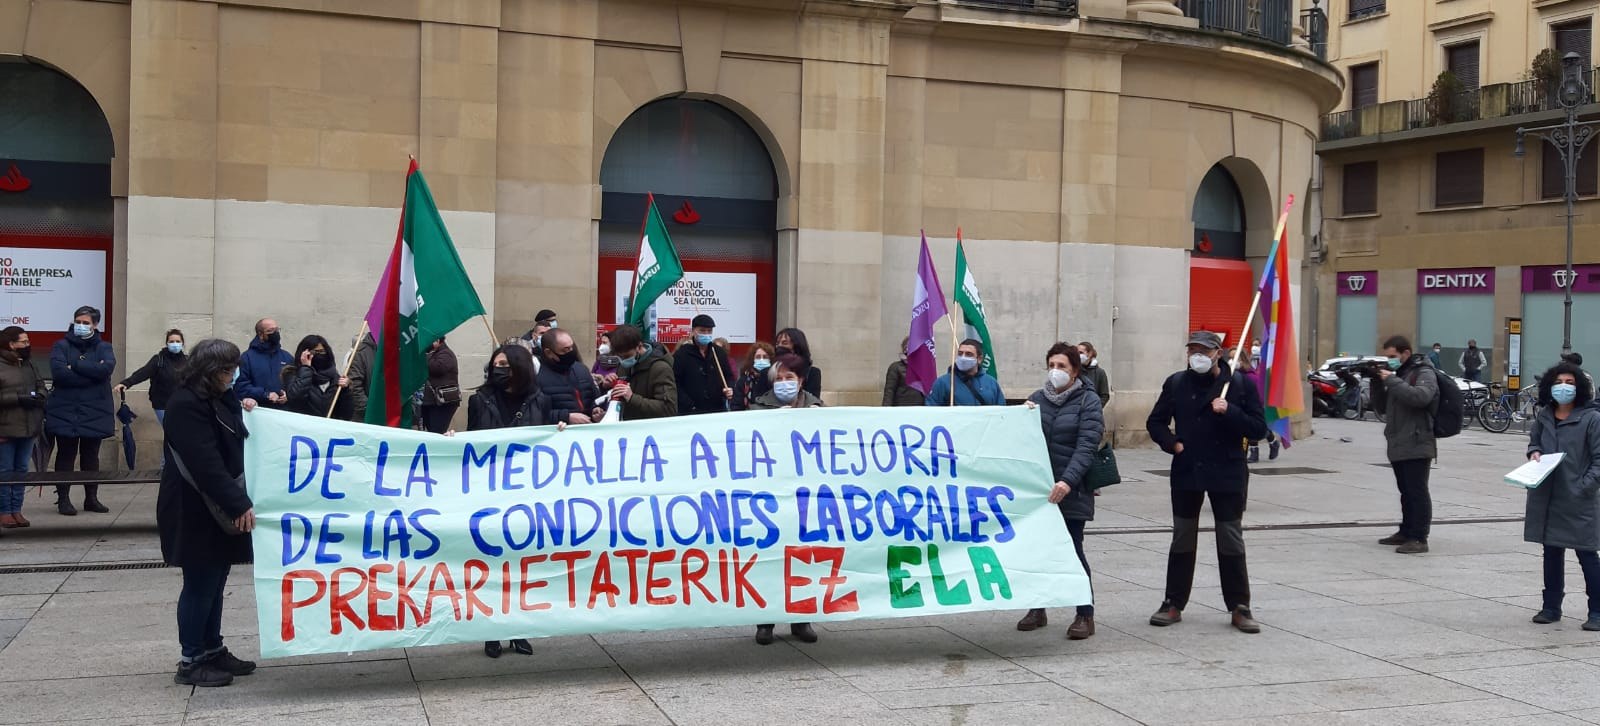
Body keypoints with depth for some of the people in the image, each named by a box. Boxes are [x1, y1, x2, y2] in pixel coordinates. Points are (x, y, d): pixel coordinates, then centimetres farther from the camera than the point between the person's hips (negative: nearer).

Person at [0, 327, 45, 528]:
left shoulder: (28, 364, 13)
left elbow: (41, 385, 19)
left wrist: (39, 395, -2)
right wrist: (18, 398, -20)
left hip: (29, 427, 7)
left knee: (22, 470, 11)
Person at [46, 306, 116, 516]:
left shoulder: (103, 347, 8)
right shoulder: (61, 346, 2)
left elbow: (107, 368, -14)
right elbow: (59, 373, -15)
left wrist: (75, 366, -14)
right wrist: (93, 372, -14)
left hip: (94, 412, 2)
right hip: (65, 410, -2)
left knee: (91, 456, 10)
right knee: (65, 455, 2)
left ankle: (91, 498, 18)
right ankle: (63, 498, 9)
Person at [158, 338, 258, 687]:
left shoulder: (216, 398, 12)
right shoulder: (186, 405, -19)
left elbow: (229, 445, 28)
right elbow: (206, 463, -26)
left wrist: (240, 409, 10)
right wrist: (238, 503, -28)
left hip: (216, 508, 9)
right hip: (194, 512, -9)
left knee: (214, 580, 14)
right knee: (200, 583, -2)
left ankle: (212, 650, 24)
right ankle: (191, 662, 8)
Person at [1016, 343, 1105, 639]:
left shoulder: (1088, 401, -4)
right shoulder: (1037, 399, 10)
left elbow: (1086, 446, -13)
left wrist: (1068, 481, -25)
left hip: (1072, 490, -4)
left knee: (1072, 549, -4)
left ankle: (1085, 615, 6)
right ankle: (1037, 609, 21)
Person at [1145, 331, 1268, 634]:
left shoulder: (1241, 384, -3)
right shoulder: (1176, 383, 3)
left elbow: (1259, 428, -5)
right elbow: (1155, 422, 12)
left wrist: (1229, 411, -20)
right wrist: (1172, 443, -5)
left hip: (1227, 473, -2)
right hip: (1186, 472, 2)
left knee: (1232, 542, 4)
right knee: (1182, 540, 10)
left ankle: (1239, 607, 13)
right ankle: (1173, 604, 17)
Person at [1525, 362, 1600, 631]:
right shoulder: (1542, 417, 7)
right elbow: (1533, 442, 24)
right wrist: (1534, 453, 2)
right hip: (1547, 496, 5)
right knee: (1552, 553, 14)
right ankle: (1551, 607, 25)